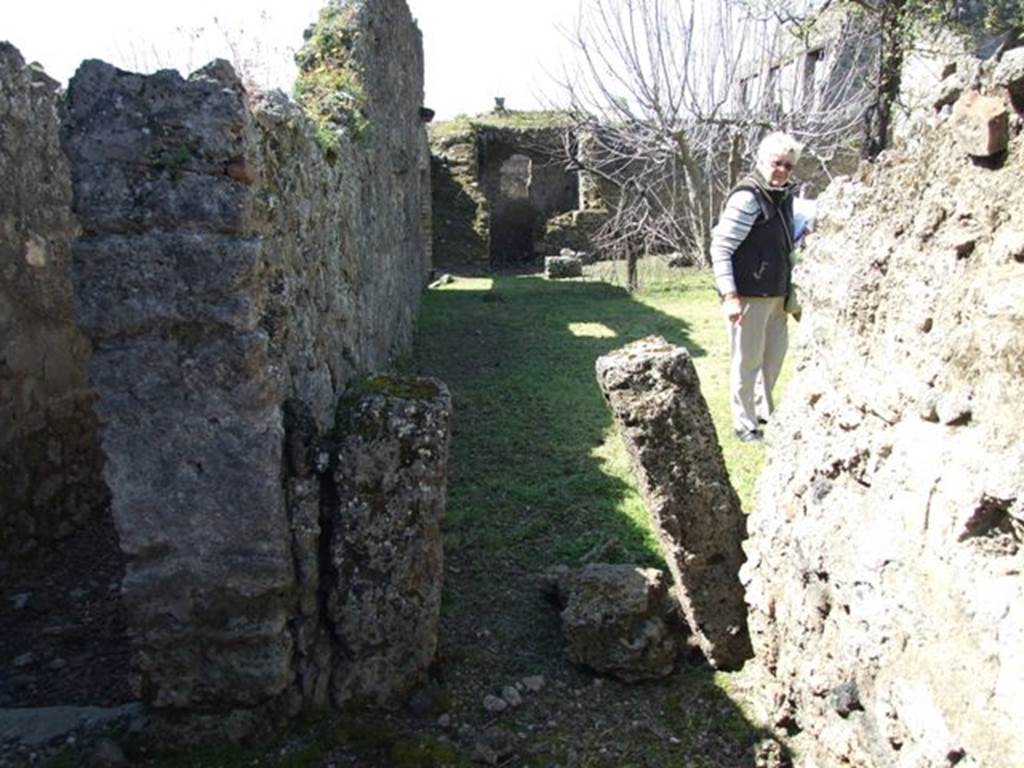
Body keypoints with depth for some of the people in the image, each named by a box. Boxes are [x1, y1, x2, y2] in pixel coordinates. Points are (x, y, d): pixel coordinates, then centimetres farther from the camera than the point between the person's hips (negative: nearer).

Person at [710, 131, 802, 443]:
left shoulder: (783, 195, 11)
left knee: (775, 354, 21)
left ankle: (764, 410, 39)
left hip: (776, 294, 9)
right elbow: (720, 248, -19)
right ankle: (745, 424, 14)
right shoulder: (747, 197, -16)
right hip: (749, 296, -9)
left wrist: (788, 290, 19)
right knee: (747, 360, 0)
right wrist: (729, 295, -24)